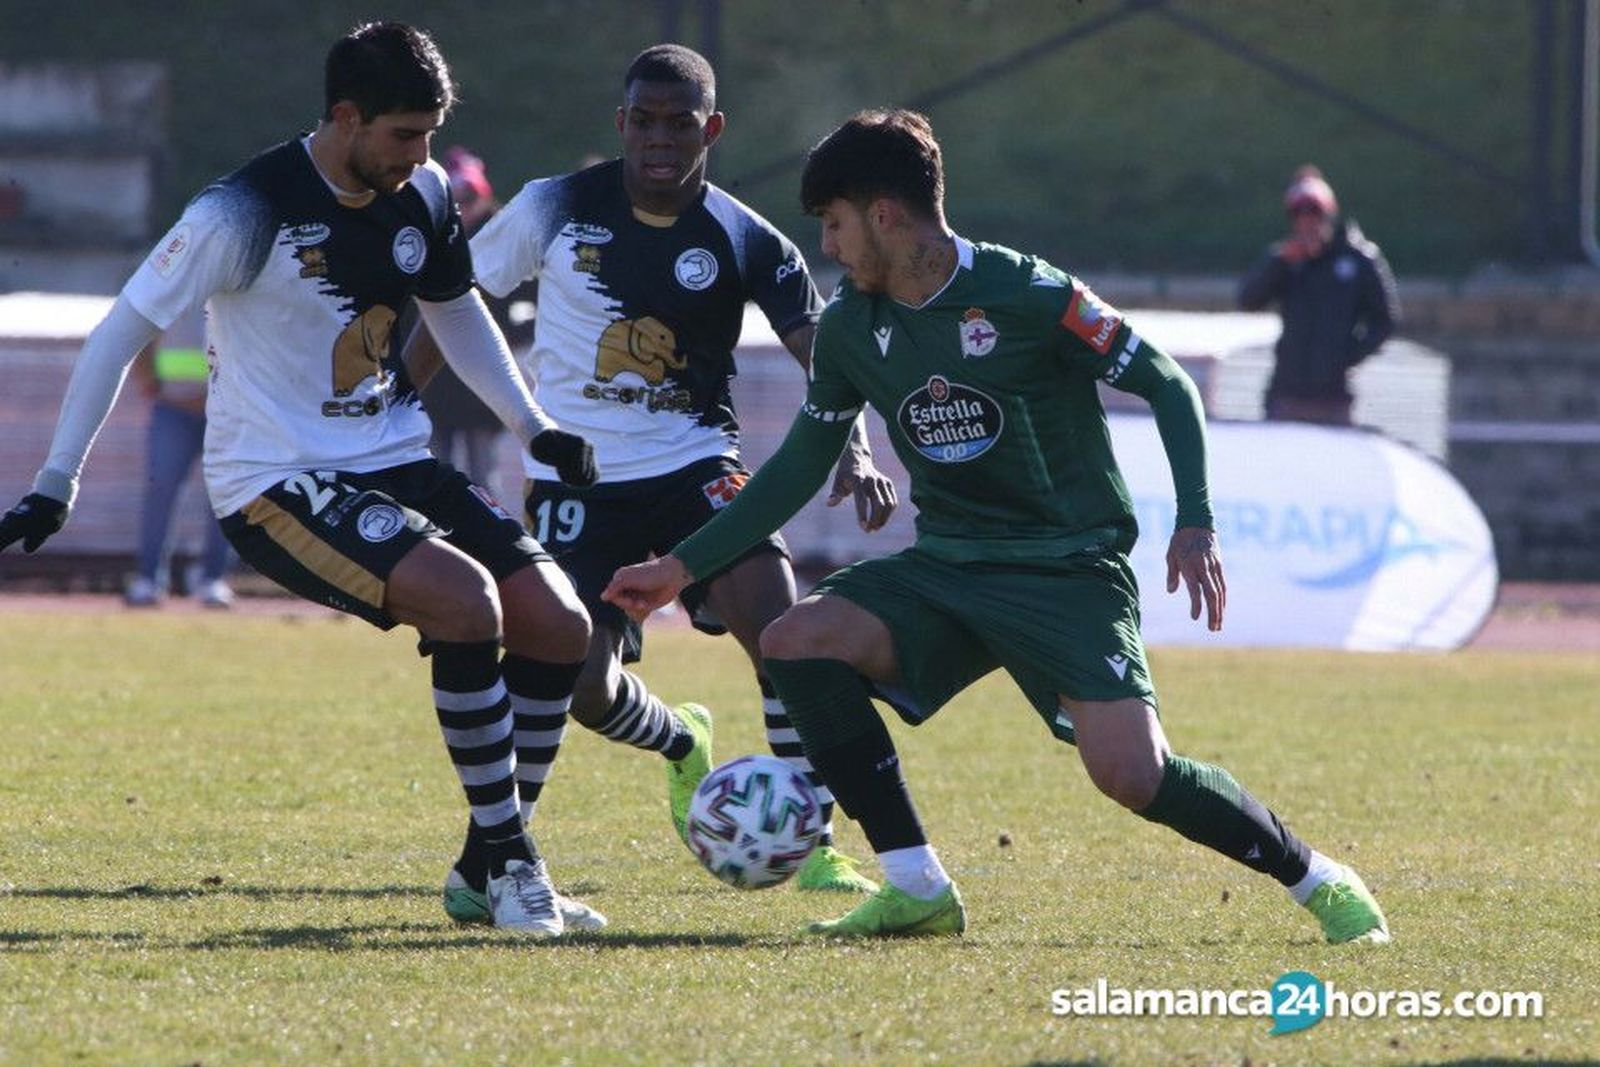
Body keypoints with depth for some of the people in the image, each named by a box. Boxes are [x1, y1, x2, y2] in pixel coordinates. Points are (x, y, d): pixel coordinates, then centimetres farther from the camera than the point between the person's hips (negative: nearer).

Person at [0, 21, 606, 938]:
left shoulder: (424, 195, 3)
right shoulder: (246, 212, -17)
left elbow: (455, 310, 24)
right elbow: (123, 332, -11)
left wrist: (536, 427, 18)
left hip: (395, 463, 7)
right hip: (275, 480, -7)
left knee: (558, 623, -8)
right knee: (464, 598, -29)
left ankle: (490, 865, 7)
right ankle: (508, 861, -16)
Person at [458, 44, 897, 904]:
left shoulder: (748, 244, -6)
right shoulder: (556, 208, -4)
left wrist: (854, 455, -29)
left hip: (690, 463, -1)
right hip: (575, 475, 1)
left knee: (780, 623, -24)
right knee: (585, 687, -6)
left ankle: (811, 843, -11)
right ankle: (682, 746, 33)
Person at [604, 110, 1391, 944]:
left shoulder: (1025, 296, -15)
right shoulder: (850, 328, 3)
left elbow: (1166, 386, -9)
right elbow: (800, 467, 14)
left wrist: (1196, 524, -21)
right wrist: (683, 566, 11)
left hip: (1068, 570, -6)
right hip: (946, 571, 6)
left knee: (1132, 774, -24)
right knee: (795, 641, -17)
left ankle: (1316, 881, 0)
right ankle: (918, 889, -13)